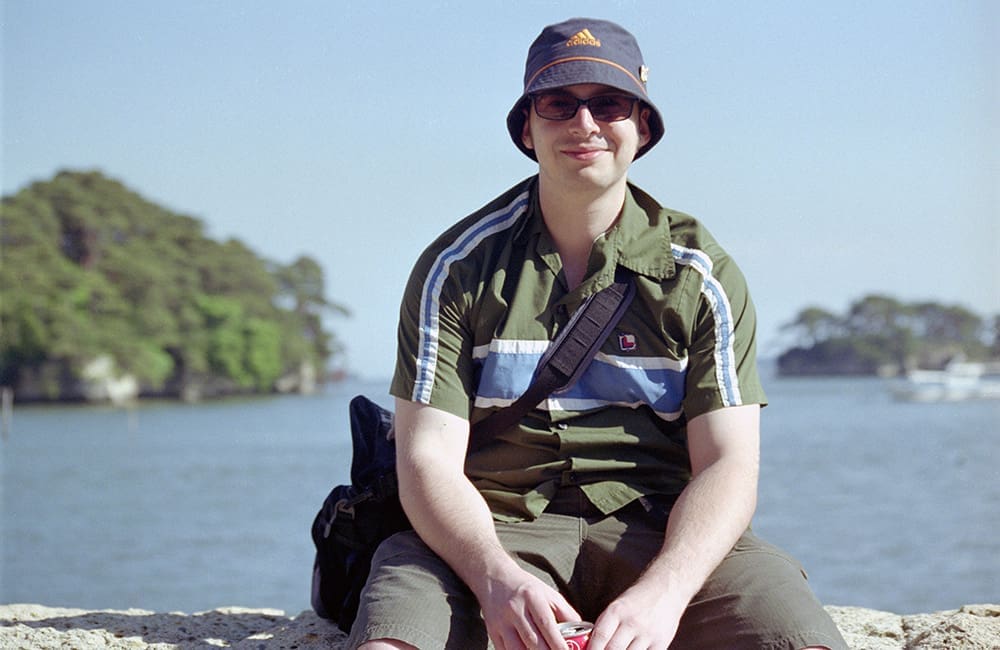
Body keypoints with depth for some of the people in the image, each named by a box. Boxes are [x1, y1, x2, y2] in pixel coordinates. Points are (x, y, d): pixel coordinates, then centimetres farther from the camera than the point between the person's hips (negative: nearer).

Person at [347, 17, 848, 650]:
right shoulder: (458, 267, 5)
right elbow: (429, 458, -4)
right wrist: (497, 578, -25)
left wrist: (662, 593, -23)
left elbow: (726, 465, -2)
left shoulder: (702, 274, 7)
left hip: (657, 532, 2)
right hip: (496, 528, -1)